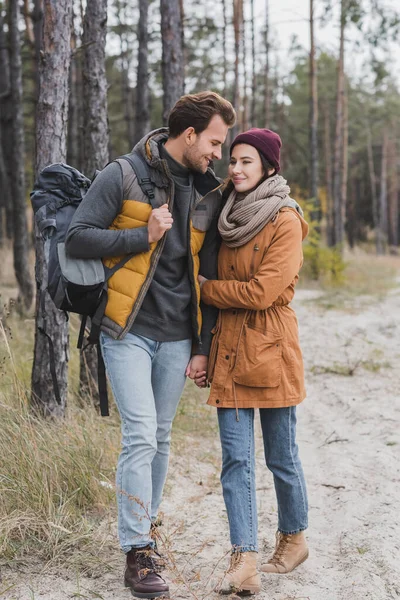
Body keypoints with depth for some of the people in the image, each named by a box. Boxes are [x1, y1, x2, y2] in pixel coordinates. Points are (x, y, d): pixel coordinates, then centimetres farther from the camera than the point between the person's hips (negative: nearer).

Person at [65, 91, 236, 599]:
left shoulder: (208, 195, 10)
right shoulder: (124, 176, -6)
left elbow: (210, 275, 14)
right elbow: (77, 238, -9)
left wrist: (203, 346, 10)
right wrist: (143, 236, -15)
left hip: (177, 337, 5)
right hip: (128, 331, -5)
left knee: (159, 438, 12)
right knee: (141, 435, -11)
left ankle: (144, 524, 29)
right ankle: (137, 553, -4)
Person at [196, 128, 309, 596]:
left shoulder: (285, 221, -9)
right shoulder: (229, 218, 12)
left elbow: (261, 292, -18)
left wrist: (204, 288, -6)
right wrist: (205, 353, 14)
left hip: (270, 351, -6)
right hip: (228, 351, 6)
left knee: (281, 457, 8)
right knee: (235, 459, -2)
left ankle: (293, 537, 30)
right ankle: (245, 563, -3)